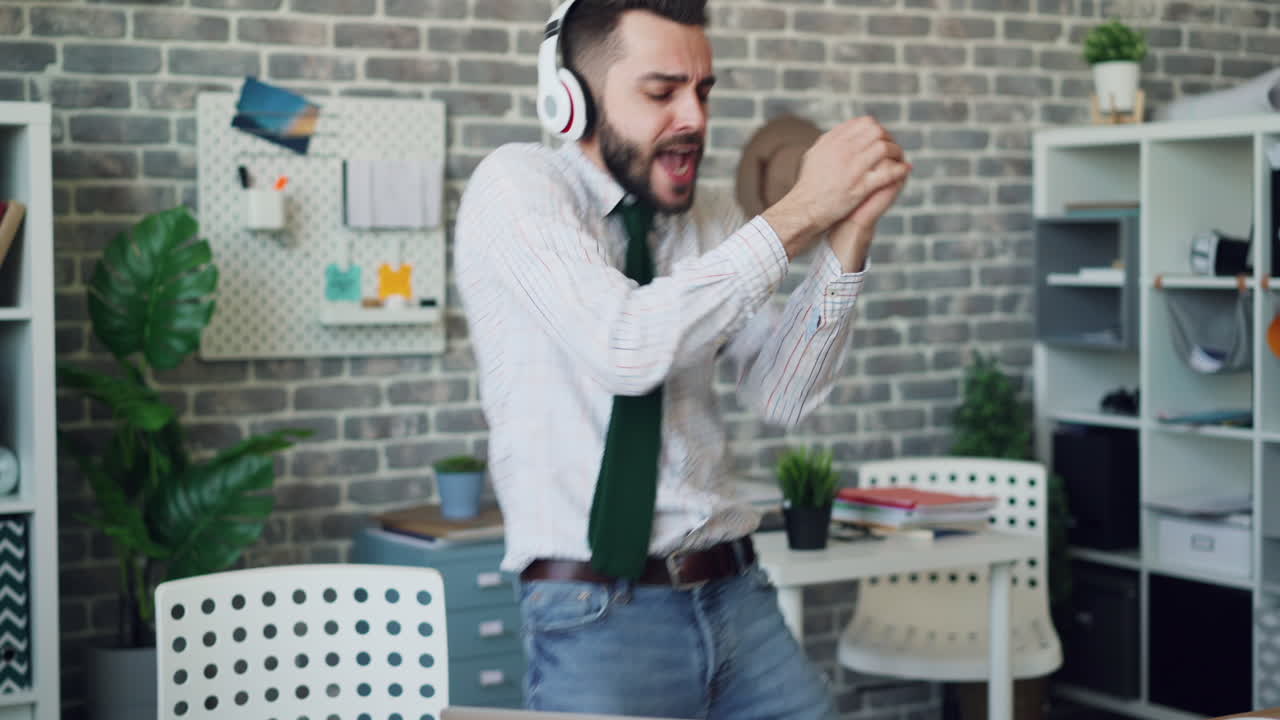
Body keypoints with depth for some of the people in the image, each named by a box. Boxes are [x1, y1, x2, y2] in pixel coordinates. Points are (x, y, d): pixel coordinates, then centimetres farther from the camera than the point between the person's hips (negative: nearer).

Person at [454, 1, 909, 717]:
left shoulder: (713, 222, 9)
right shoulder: (517, 184, -8)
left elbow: (784, 395, 2)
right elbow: (626, 347, -23)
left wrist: (848, 238, -11)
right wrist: (798, 212, -18)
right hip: (597, 613, -5)